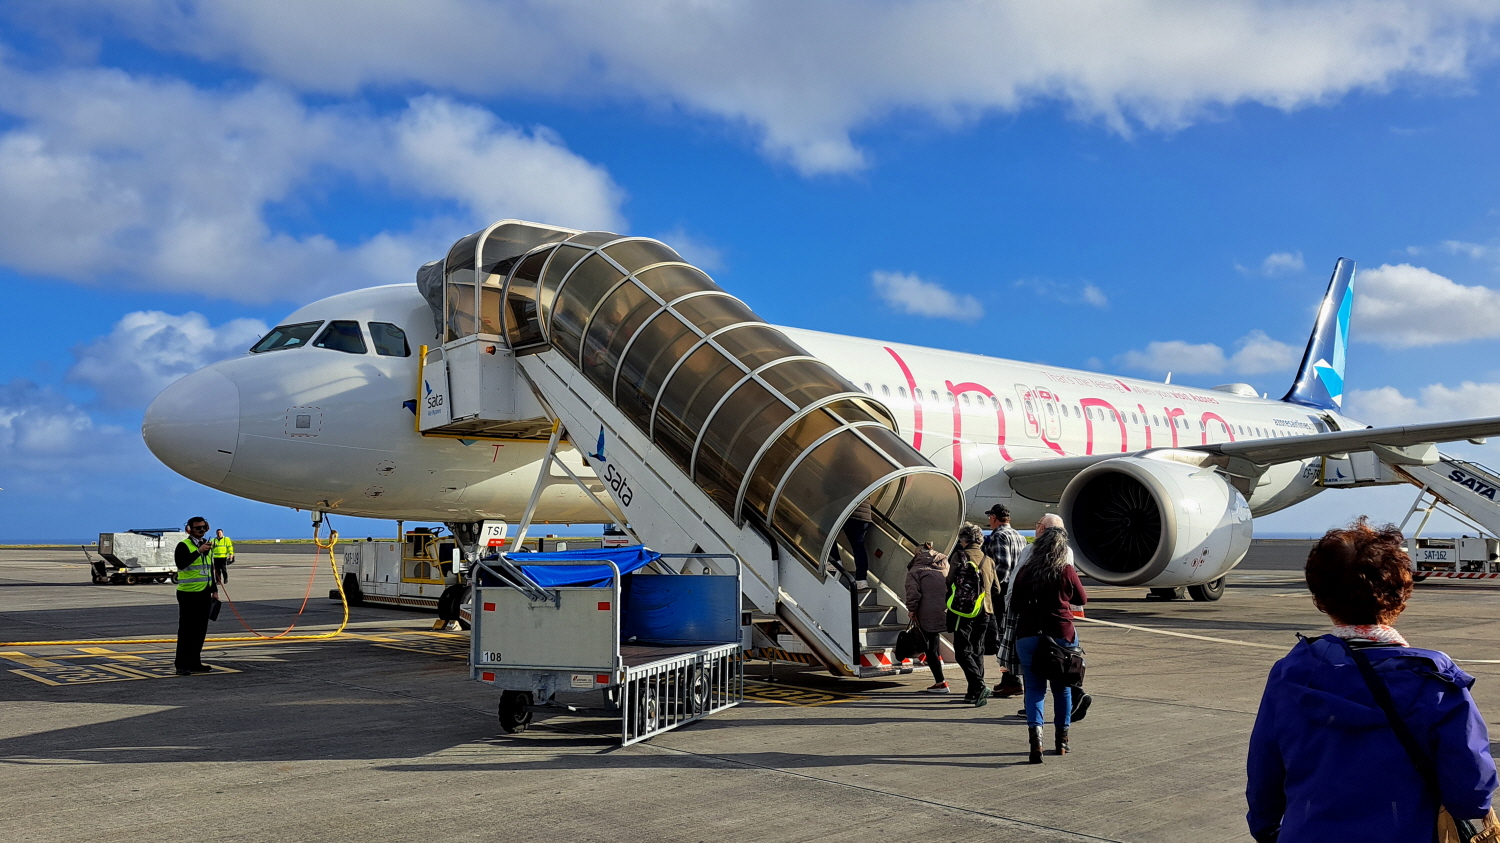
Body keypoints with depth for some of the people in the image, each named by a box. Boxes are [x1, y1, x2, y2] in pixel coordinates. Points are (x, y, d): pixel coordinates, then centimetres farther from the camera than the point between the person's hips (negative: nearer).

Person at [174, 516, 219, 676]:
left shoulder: (208, 545, 15)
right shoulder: (184, 545, -8)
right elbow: (181, 563, -26)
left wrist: (214, 590, 19)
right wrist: (199, 551, -31)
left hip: (204, 594, 7)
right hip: (188, 594, -7)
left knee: (200, 630, 10)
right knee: (186, 630, -5)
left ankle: (195, 663, 17)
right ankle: (182, 665, -1)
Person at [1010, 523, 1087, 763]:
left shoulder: (1025, 572, -2)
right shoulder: (1067, 571, -6)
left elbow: (1014, 606, 6)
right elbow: (1082, 599, 10)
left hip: (1028, 635, 1)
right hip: (1061, 635, 0)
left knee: (1034, 688, 4)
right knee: (1062, 687, 15)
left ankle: (1035, 734, -16)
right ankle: (1062, 740, 25)